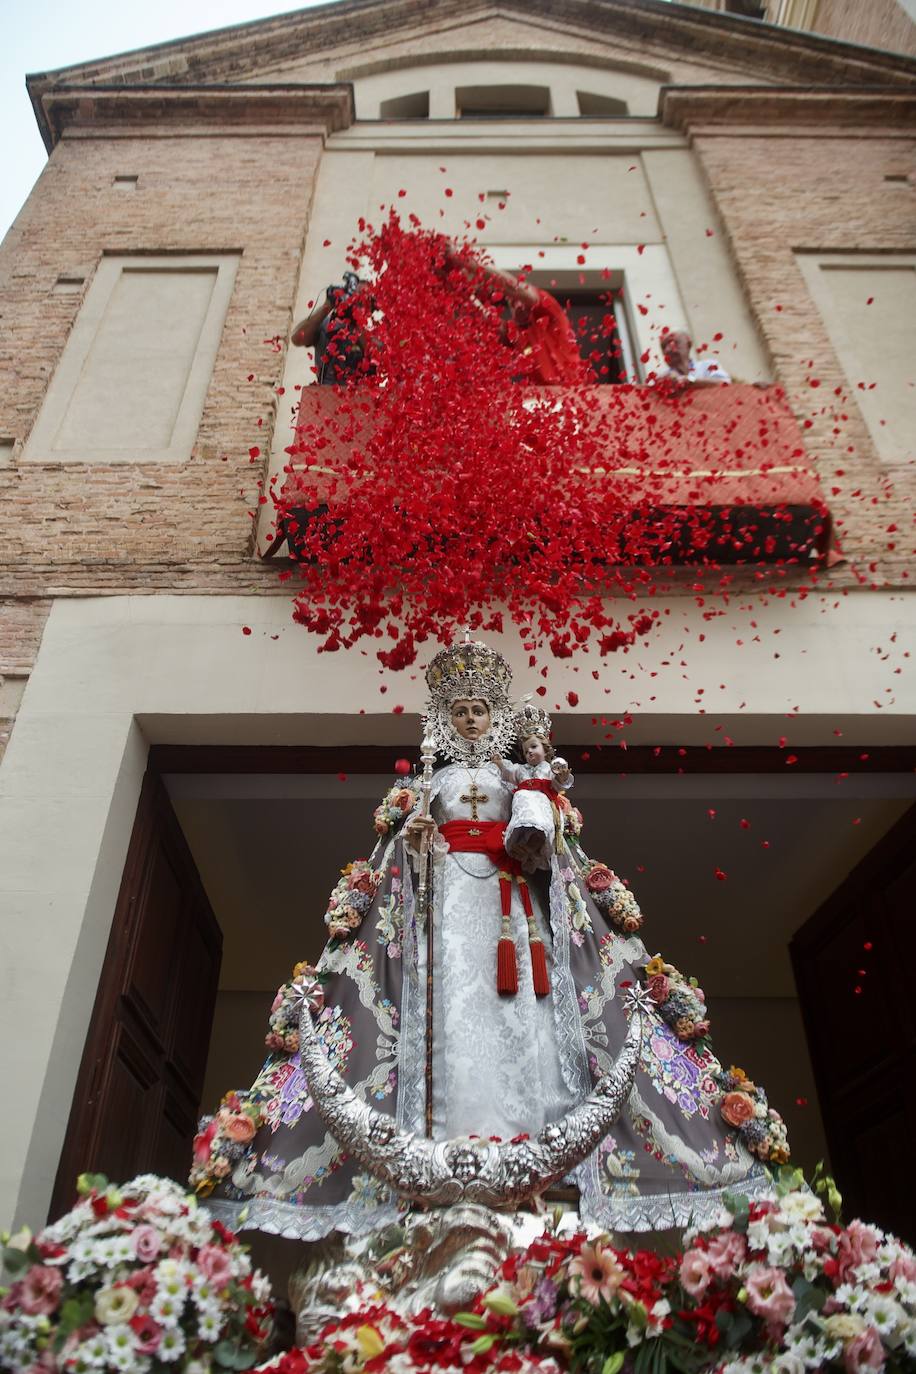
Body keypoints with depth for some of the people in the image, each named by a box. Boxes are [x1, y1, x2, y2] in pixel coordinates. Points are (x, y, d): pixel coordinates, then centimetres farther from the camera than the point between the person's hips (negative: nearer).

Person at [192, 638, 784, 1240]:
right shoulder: (432, 781, 21)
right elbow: (401, 848, 14)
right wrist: (411, 838, -8)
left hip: (513, 903, 1)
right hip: (447, 897, 0)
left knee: (521, 1015, -14)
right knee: (454, 1010, -15)